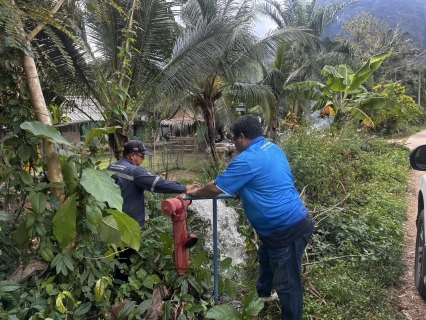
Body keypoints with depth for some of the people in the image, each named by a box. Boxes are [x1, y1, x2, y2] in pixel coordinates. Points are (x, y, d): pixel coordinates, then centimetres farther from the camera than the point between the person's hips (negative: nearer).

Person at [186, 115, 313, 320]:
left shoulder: (247, 159, -20)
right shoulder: (272, 148, 9)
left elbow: (216, 189, -12)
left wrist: (195, 192, 5)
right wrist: (240, 191, 26)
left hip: (287, 229, -11)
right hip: (284, 224, 11)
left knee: (287, 283, 7)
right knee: (266, 265, 31)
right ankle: (261, 300, 53)